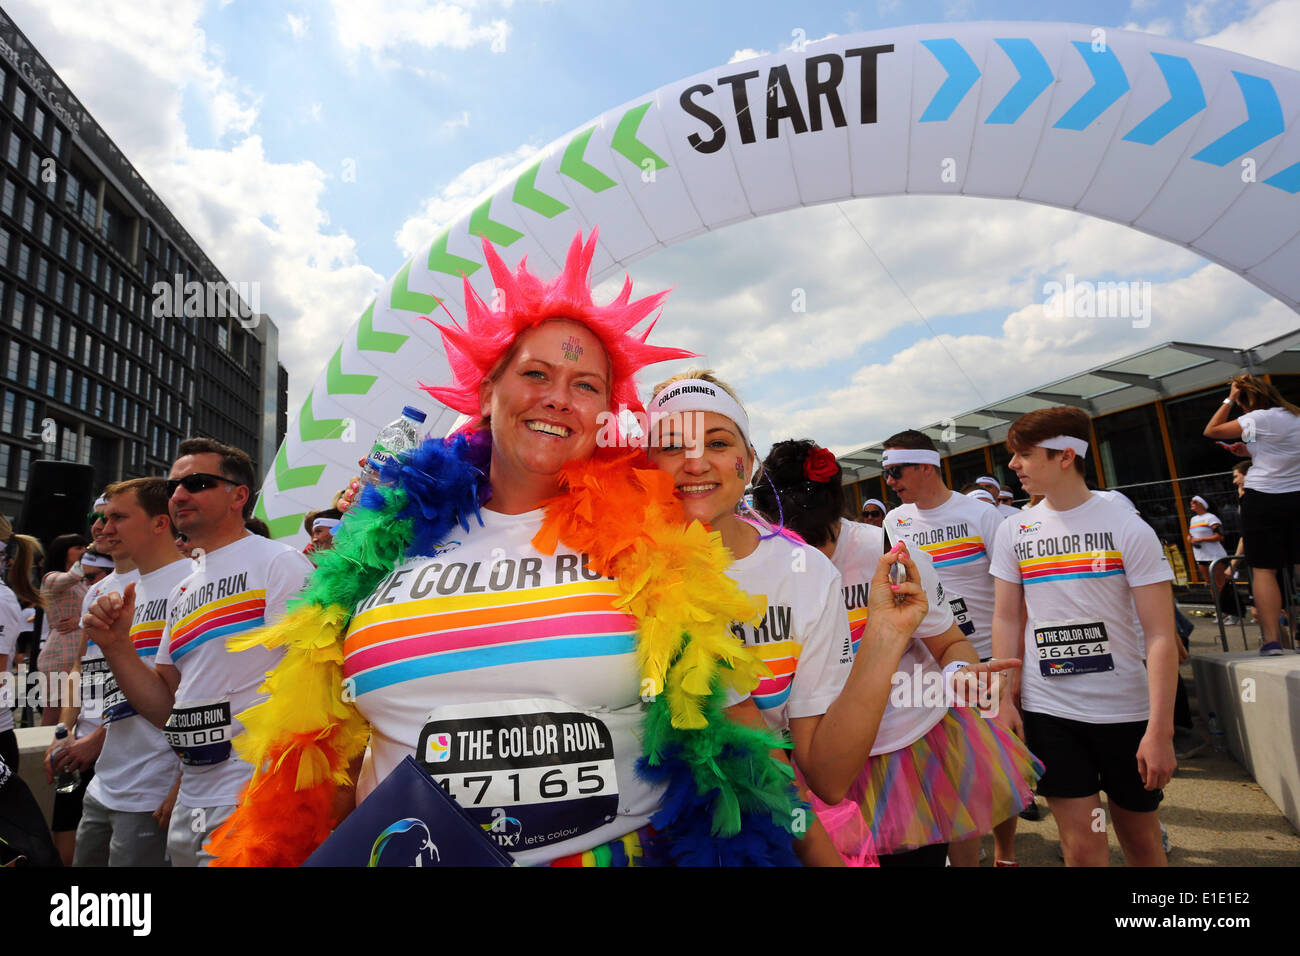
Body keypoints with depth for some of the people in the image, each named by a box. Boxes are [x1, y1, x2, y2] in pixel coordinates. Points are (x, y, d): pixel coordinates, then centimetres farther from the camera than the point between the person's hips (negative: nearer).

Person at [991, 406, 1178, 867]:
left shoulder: (1128, 529, -8)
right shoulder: (1013, 532, 1)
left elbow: (1160, 634, -10)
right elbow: (1007, 619, 4)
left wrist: (1160, 729, -14)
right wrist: (1006, 699, -2)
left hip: (1126, 711, -1)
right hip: (1047, 711, 1)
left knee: (1140, 837, 15)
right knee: (1083, 845, 4)